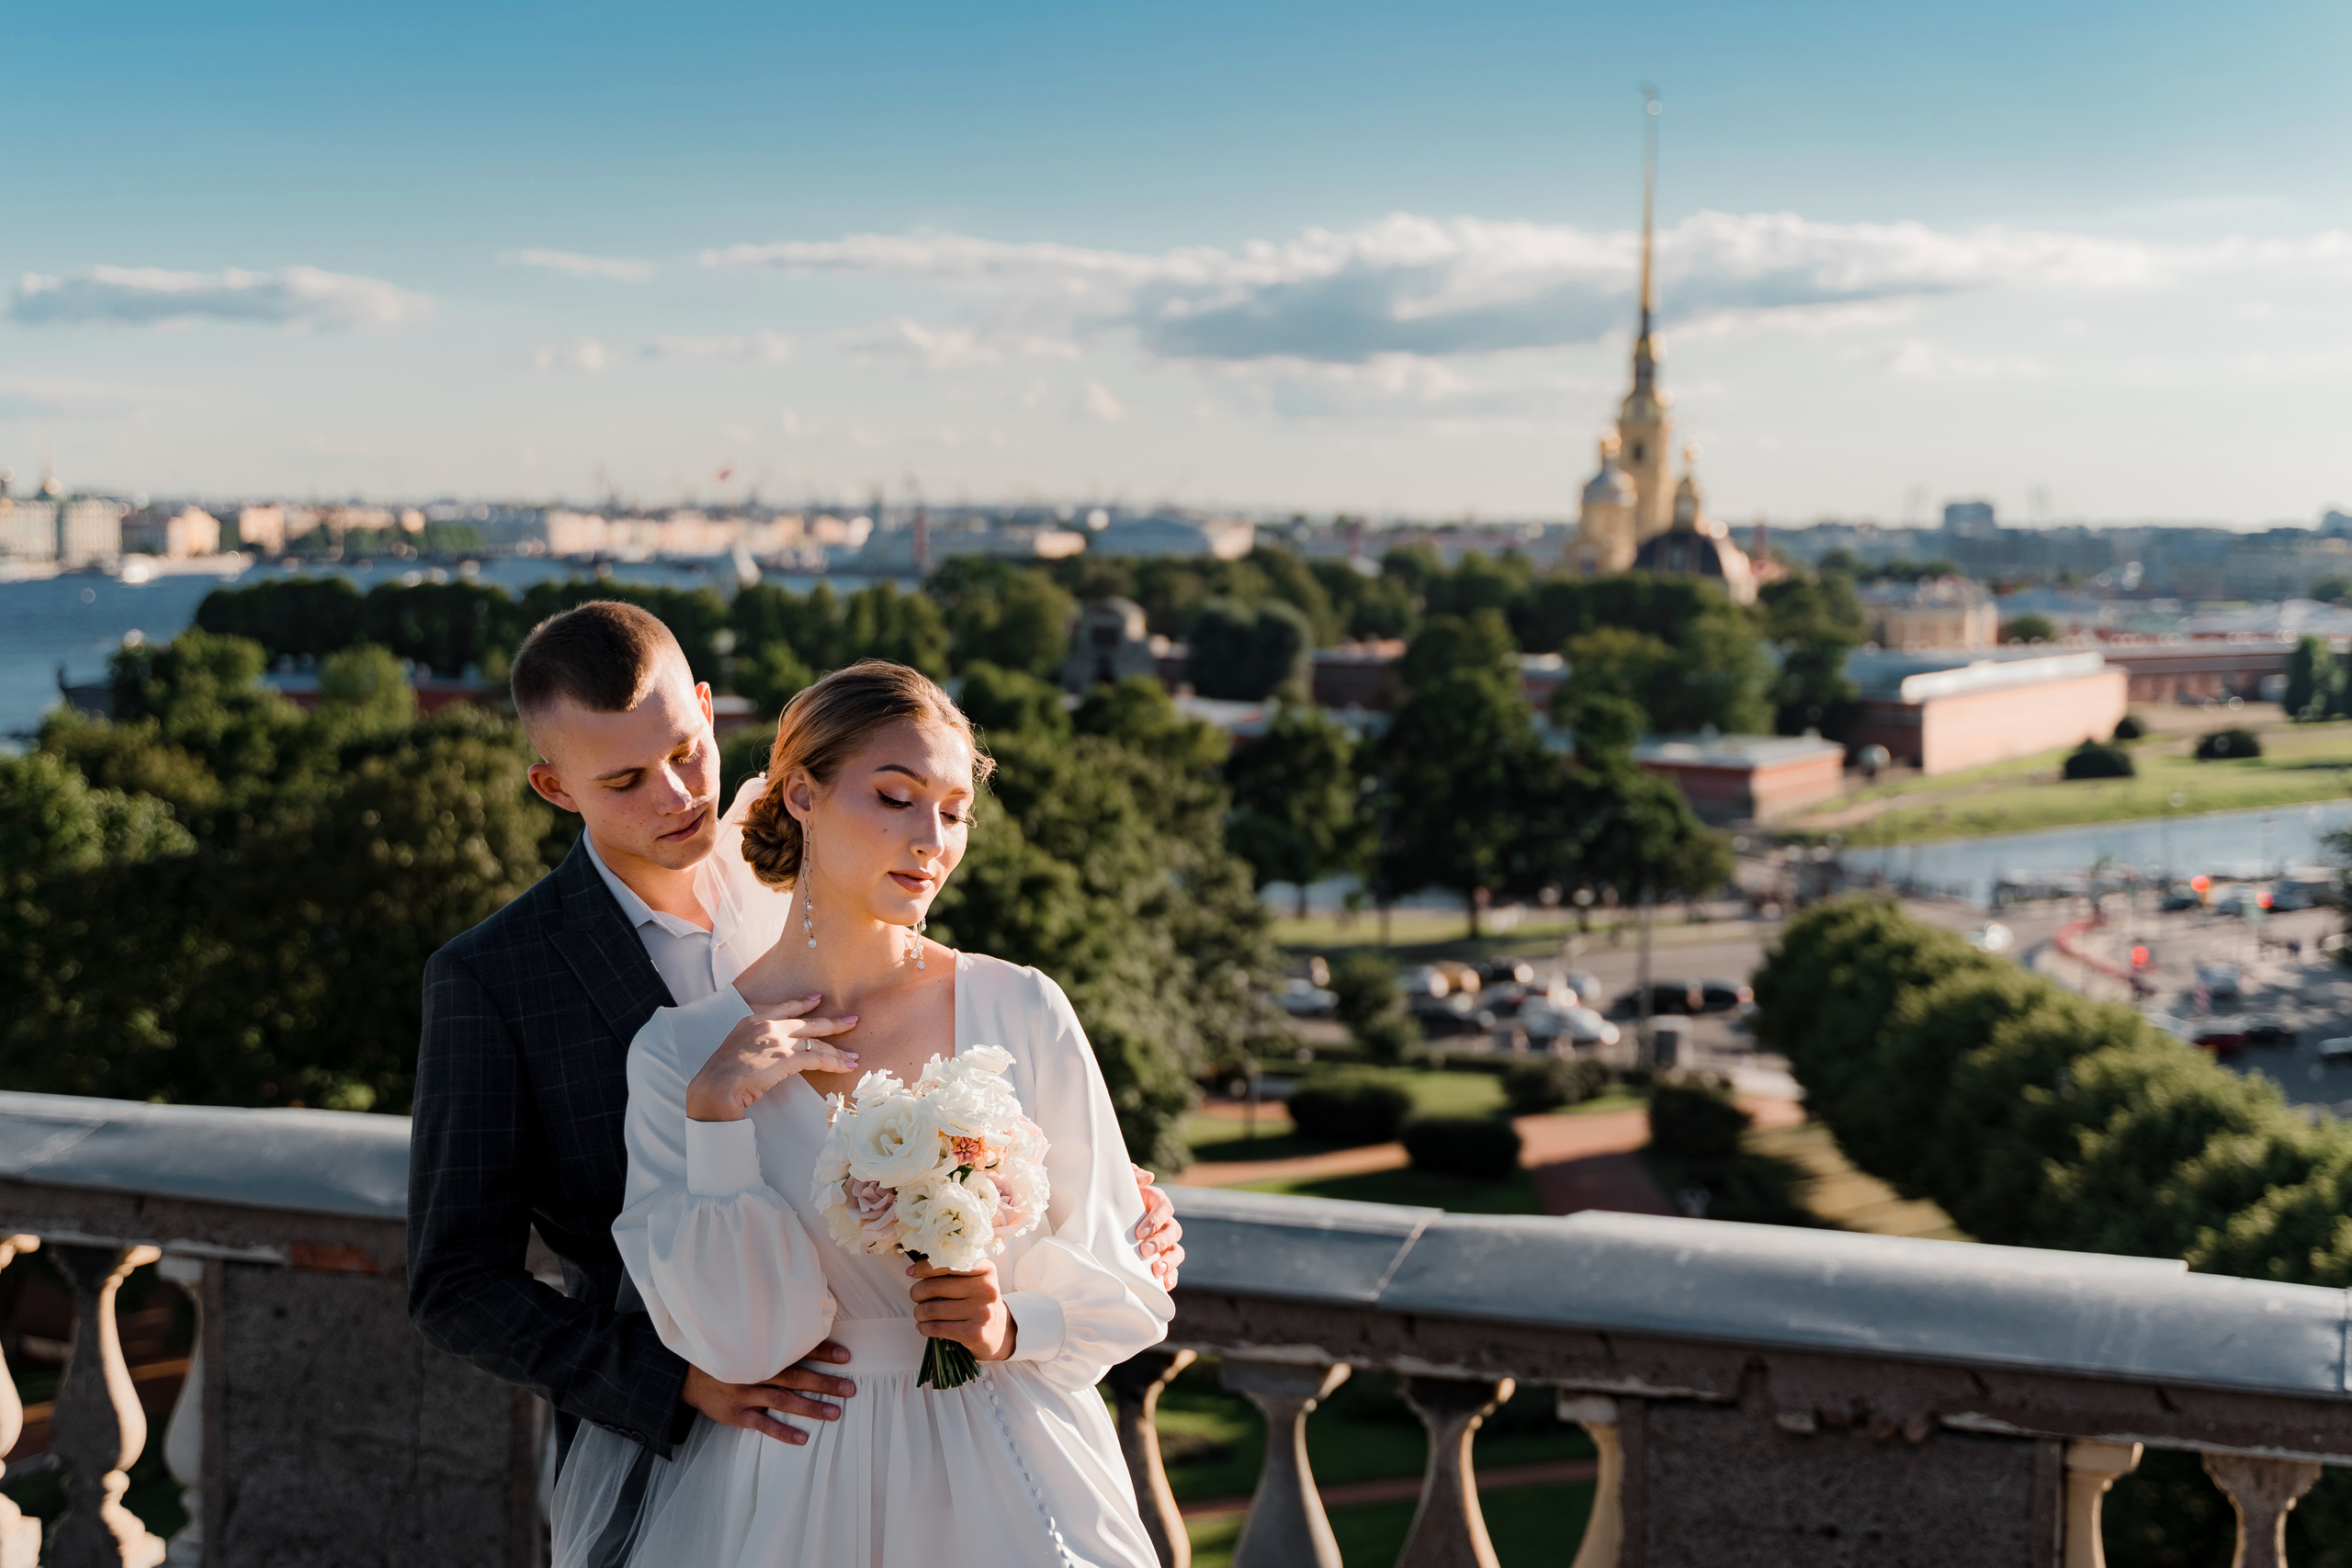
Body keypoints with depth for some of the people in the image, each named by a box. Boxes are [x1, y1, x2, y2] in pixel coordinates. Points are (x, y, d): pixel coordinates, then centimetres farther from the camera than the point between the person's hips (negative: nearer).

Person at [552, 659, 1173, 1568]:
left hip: (1012, 1489, 1)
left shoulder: (1021, 1014, -6)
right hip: (796, 1494, -1)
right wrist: (718, 1117, -18)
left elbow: (1124, 1281, 1)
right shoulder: (680, 1051, -8)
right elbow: (739, 1342, -12)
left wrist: (1013, 1325, -17)